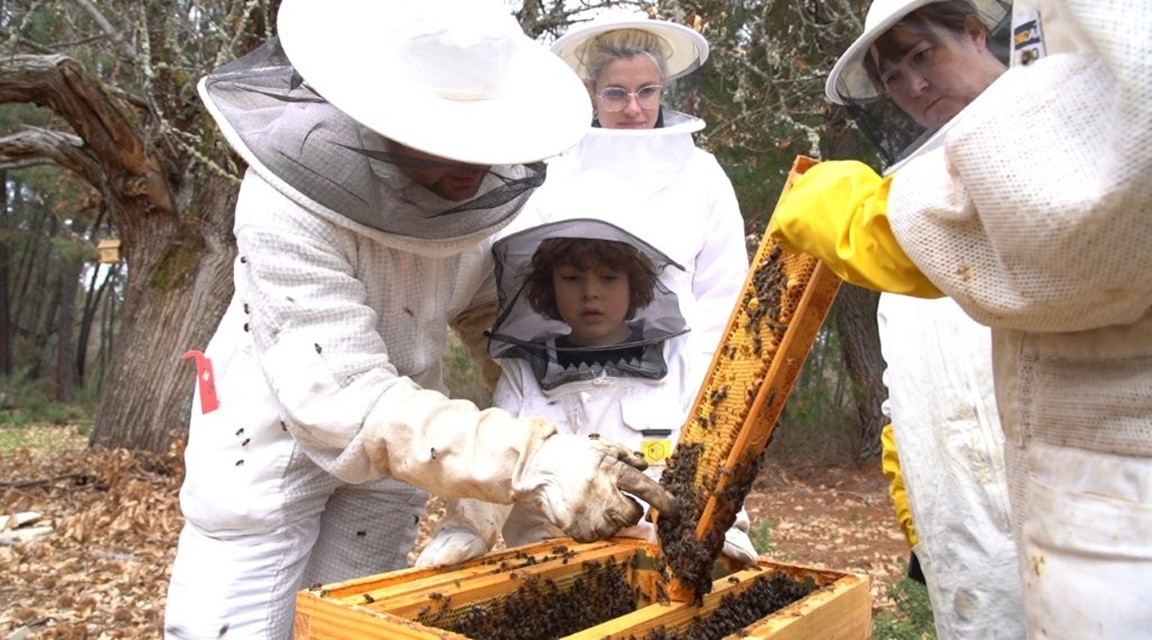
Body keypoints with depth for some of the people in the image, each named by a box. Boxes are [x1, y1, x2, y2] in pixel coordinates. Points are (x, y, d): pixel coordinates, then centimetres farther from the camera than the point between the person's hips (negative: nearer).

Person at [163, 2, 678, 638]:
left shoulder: (491, 182, -16)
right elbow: (344, 399, -38)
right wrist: (535, 461, -49)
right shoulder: (287, 204, -32)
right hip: (273, 434, -4)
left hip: (398, 436, 5)